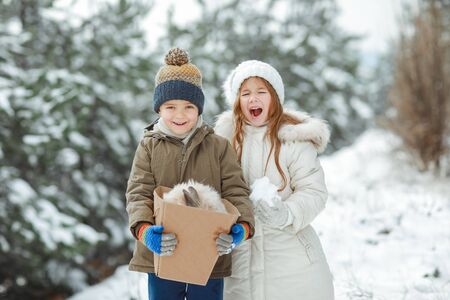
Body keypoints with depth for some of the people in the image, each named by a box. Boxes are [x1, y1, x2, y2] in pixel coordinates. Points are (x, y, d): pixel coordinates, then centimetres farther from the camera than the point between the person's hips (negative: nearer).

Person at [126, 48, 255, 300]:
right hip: (161, 255, 0)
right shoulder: (149, 147, 3)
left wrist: (243, 226, -23)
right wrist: (143, 228, -26)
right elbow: (139, 194, -5)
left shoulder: (219, 147, 2)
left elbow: (236, 191, -2)